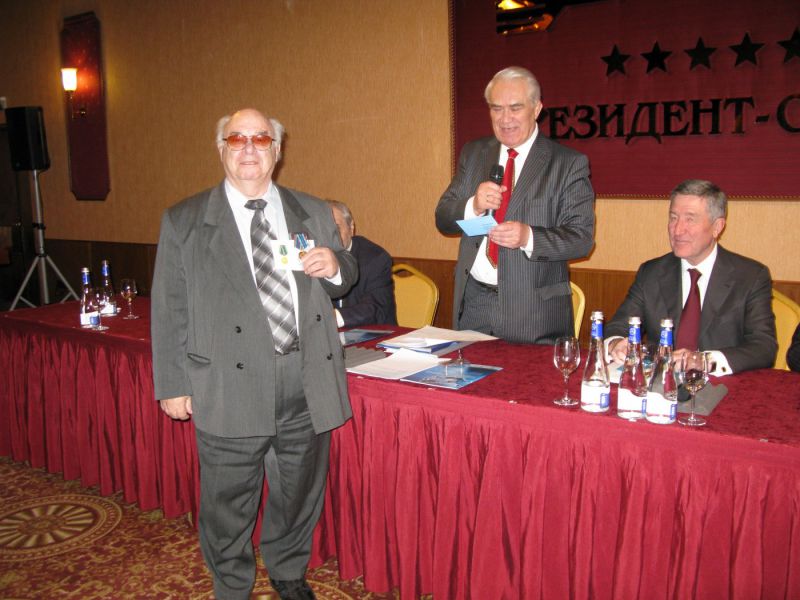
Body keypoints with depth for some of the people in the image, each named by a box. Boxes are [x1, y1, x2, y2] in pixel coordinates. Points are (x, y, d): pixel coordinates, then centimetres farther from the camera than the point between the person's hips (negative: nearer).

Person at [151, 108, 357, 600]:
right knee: (228, 504, 11)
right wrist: (173, 385, -4)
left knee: (300, 492, 18)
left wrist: (335, 266, -7)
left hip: (307, 387, 3)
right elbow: (170, 310, -1)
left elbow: (343, 281, 17)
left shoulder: (313, 214, 8)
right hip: (230, 391, -3)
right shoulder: (184, 222, 0)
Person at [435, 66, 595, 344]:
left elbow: (582, 238, -9)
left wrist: (528, 237, -27)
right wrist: (473, 206, -16)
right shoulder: (473, 154, 9)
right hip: (473, 303, 4)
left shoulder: (569, 163, -4)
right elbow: (443, 219, 6)